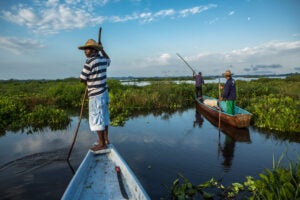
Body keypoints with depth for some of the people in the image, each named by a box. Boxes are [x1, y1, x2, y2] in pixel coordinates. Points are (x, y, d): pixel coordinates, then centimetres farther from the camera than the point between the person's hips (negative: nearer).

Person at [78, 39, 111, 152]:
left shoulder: (90, 62, -17)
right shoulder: (103, 60, 6)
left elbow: (82, 78, -11)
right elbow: (108, 60, 33)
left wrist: (88, 83, 10)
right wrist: (102, 49, 35)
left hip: (95, 95, -9)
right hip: (104, 92, 9)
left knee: (96, 118, -1)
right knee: (104, 116, 16)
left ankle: (101, 144, 5)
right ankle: (106, 139, 27)